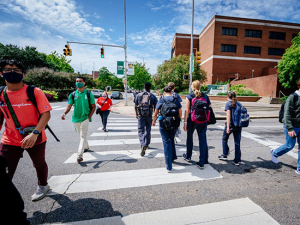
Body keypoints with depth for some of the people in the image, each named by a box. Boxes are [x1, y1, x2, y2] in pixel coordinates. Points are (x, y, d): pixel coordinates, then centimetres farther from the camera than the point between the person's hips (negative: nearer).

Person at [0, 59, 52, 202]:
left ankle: (43, 186, 48)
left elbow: (46, 114, -19)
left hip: (36, 139, -2)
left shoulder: (35, 92, -14)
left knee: (39, 164, 20)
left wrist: (34, 133, -30)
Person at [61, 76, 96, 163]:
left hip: (85, 118, -4)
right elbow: (69, 106, 0)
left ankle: (80, 155, -11)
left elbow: (93, 106, 1)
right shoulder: (73, 94, 5)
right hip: (75, 118, 4)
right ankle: (86, 147, 41)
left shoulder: (89, 94, -2)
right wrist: (64, 113, -20)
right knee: (81, 135, 18)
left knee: (83, 136, -9)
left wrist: (89, 117, -9)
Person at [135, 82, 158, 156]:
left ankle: (143, 145, -18)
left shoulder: (138, 95, 3)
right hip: (149, 116, 1)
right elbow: (155, 107, -1)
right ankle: (146, 145, 30)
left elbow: (135, 106, 11)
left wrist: (136, 114, 26)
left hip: (140, 116, 0)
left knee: (141, 131, 1)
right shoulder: (153, 96, 0)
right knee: (148, 130, 17)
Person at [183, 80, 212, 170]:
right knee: (203, 140, 7)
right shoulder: (205, 96, 6)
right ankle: (202, 162, 9)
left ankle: (188, 156, 36)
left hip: (192, 120, -2)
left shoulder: (189, 96, -4)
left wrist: (185, 122, -9)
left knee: (189, 138, 18)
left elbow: (187, 110, -10)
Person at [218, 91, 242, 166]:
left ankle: (225, 155, 27)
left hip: (231, 124, -5)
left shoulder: (228, 104, -5)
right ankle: (237, 160, 12)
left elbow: (228, 115, -15)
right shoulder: (238, 104, 10)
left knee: (224, 139, 17)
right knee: (237, 142, 8)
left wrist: (228, 127, -20)